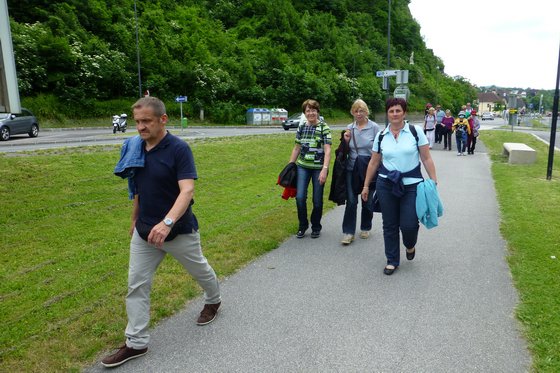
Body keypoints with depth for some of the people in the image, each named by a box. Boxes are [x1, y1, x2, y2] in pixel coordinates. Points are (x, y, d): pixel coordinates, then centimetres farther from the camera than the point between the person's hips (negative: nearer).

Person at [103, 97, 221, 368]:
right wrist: (135, 220, 20)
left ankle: (213, 301, 48)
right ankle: (136, 343, 19)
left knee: (200, 271, 18)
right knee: (136, 286, 6)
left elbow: (187, 190, -29)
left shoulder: (179, 148, -19)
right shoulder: (136, 149, 0)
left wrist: (167, 222, -43)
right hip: (144, 232, 5)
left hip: (179, 231, -5)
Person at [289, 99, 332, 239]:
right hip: (302, 167, 3)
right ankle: (302, 225, 15)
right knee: (300, 197, -6)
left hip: (319, 168, -3)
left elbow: (327, 151, -12)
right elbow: (296, 148, 13)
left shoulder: (324, 128, -6)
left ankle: (316, 227, 26)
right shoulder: (301, 128, 6)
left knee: (317, 200, 6)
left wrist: (324, 169, -21)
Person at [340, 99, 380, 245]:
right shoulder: (350, 128, 5)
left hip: (369, 169, -2)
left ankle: (365, 228, 30)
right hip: (352, 169, 2)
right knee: (351, 200, -3)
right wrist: (346, 141, -7)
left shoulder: (374, 127, -5)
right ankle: (348, 232, 4)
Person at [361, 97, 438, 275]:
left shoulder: (415, 131, -2)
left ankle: (410, 245, 31)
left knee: (409, 224, -5)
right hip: (386, 185, 2)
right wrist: (366, 186, 11)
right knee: (389, 225, 7)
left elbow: (426, 159, -1)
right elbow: (373, 163, 10)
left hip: (411, 185, -2)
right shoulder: (381, 136, 4)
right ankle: (392, 260, 25)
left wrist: (434, 181, -5)